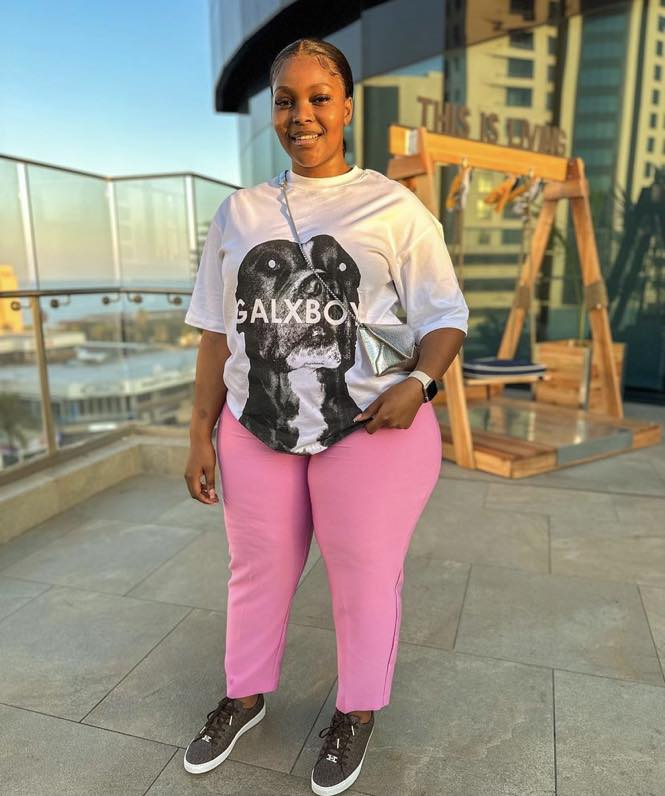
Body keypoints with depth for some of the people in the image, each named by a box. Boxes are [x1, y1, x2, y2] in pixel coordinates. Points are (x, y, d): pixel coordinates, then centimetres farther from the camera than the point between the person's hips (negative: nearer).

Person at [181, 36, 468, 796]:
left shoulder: (395, 207, -2)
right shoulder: (238, 212, 7)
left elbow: (446, 317, 0)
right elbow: (218, 333, 7)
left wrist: (417, 384, -19)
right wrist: (201, 432, 4)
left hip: (370, 430, -2)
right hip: (256, 430, 3)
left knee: (364, 578, 11)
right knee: (258, 570, 17)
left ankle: (356, 713, 39)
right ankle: (245, 696, 44)